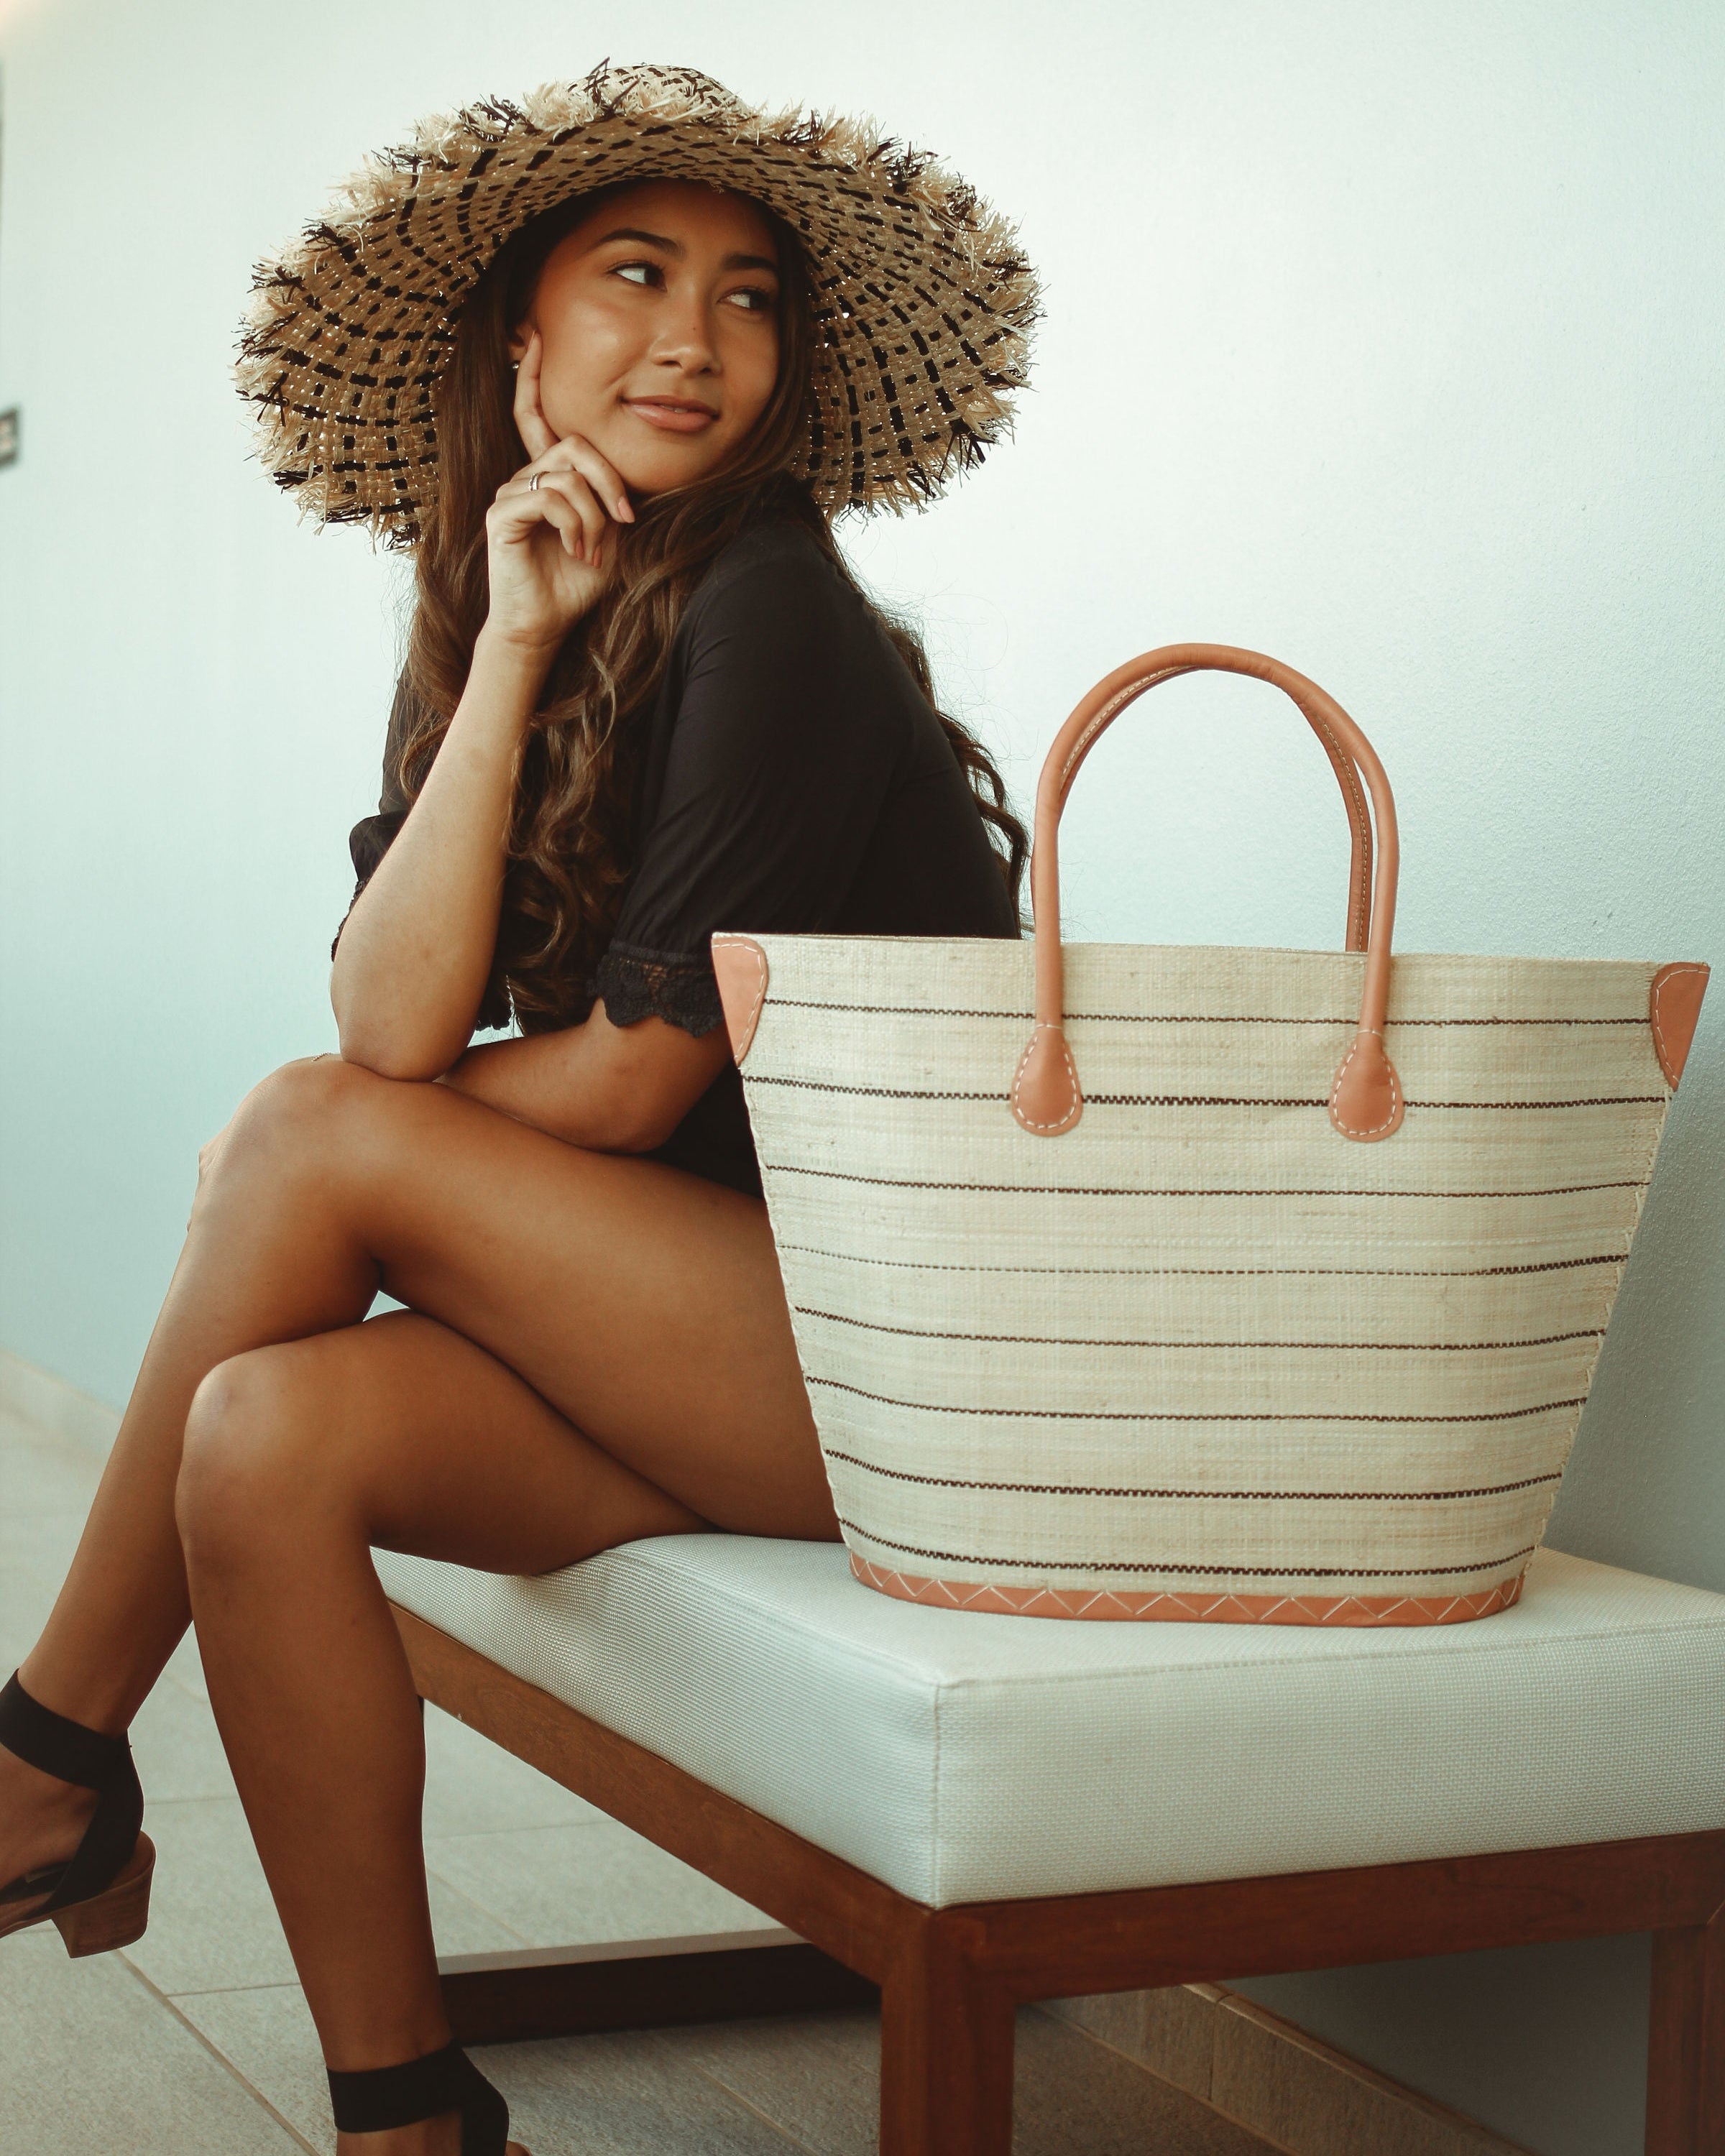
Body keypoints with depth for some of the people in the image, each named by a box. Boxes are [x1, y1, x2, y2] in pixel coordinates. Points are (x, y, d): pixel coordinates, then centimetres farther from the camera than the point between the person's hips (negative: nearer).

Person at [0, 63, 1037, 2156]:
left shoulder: (767, 611, -11)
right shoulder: (475, 629, 10)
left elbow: (636, 1075, -13)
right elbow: (394, 1018, -7)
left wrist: (310, 1155, 0)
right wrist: (515, 648, -11)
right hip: (696, 1335, 6)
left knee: (312, 1134, -17)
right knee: (269, 1435, -19)